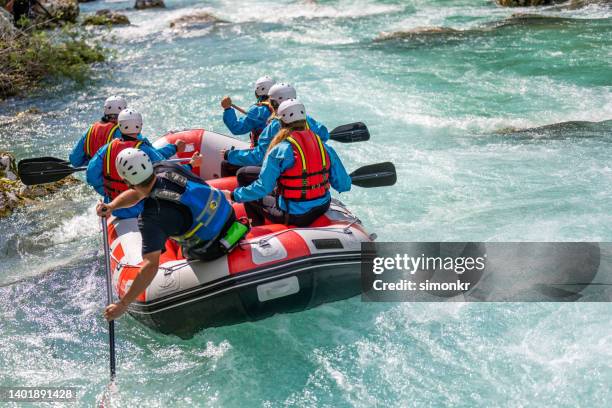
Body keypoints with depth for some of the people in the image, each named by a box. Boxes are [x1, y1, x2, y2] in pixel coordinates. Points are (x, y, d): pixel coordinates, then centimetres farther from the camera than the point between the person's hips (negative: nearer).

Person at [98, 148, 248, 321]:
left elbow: (151, 266, -37)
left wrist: (123, 304, -32)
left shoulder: (151, 218, -33)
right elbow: (136, 193, 2)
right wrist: (111, 206, -16)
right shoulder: (165, 168, -14)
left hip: (213, 251, -5)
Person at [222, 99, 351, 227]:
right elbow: (344, 185, 0)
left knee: (250, 199, 16)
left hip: (294, 216, -6)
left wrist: (233, 195, -4)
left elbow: (262, 188, -18)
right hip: (323, 209, 6)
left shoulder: (280, 150, -17)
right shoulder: (324, 147, -2)